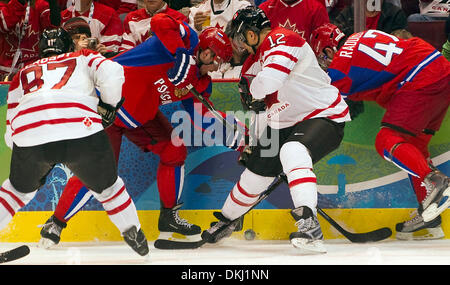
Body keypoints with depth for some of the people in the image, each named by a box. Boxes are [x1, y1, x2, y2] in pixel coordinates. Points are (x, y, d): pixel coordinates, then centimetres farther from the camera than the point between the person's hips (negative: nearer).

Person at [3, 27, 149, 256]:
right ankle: (136, 237, 27)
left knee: (20, 188, 30)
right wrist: (109, 105, 24)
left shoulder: (22, 75, 35)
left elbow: (11, 133, 31)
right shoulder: (83, 58, 29)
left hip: (28, 135, 2)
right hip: (81, 131, -2)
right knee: (106, 186, 25)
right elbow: (112, 73, 7)